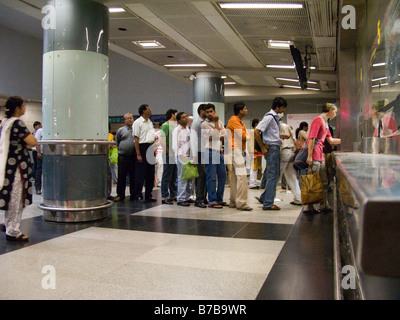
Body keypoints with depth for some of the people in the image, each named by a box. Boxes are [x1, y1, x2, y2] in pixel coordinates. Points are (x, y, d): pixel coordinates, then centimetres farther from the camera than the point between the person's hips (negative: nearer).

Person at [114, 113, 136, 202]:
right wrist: (119, 148, 4)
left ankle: (133, 194, 16)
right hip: (123, 156, -1)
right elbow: (116, 142, 14)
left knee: (133, 176, 6)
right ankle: (120, 195, 6)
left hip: (134, 156, 1)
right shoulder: (120, 130, 8)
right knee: (122, 176, 0)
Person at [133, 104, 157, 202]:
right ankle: (137, 195, 3)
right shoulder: (138, 122, -5)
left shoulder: (150, 122, 19)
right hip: (142, 147, -7)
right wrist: (138, 154, -17)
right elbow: (136, 139, -10)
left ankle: (148, 195, 16)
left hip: (151, 148, 8)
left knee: (150, 173, 8)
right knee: (141, 173, -5)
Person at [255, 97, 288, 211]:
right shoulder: (269, 117, -13)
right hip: (271, 148, -10)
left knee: (275, 175, 14)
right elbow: (256, 131, -20)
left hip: (276, 148, 10)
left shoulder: (276, 117, 15)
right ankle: (268, 204, -1)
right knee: (272, 176, -7)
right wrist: (263, 148, -17)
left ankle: (264, 198, 23)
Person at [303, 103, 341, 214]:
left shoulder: (325, 122, 21)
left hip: (320, 156, 10)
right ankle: (309, 207, 0)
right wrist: (309, 156, -22)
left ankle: (324, 206, 19)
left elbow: (331, 140, 26)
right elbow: (312, 138, -17)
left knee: (324, 182, 12)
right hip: (314, 155, -10)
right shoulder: (318, 119, -9)